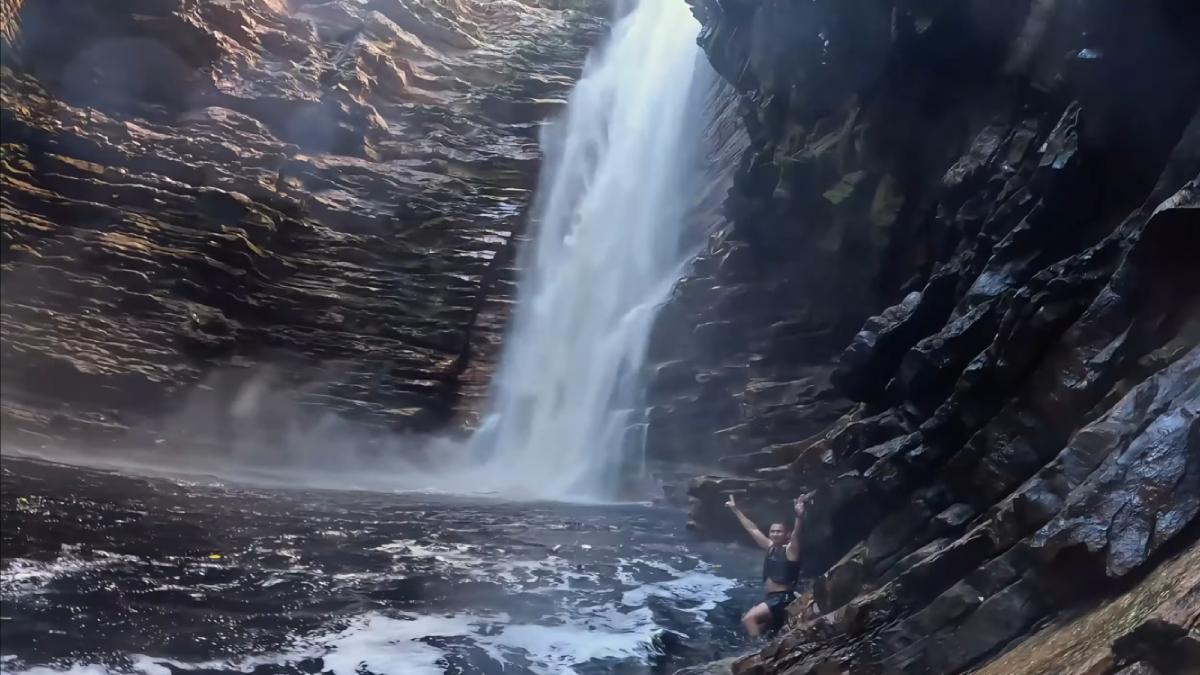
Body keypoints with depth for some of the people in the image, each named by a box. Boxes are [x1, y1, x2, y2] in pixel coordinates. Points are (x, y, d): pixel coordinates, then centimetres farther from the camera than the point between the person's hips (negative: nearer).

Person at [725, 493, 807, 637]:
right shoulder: (771, 547, 13)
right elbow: (752, 529, 19)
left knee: (748, 619, -23)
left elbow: (796, 534, -28)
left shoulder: (790, 549, -8)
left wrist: (798, 516, -48)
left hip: (782, 598, -9)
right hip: (771, 598, 9)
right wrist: (735, 510, 23)